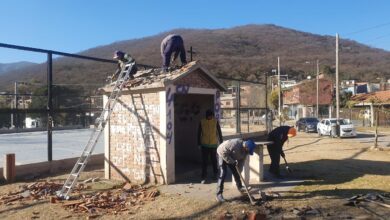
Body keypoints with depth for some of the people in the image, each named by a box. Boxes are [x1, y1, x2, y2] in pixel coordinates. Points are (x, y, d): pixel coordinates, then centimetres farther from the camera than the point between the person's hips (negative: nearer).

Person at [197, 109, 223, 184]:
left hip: (213, 145, 1)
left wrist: (221, 142, 2)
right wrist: (199, 144, 1)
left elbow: (219, 132, 3)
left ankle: (216, 174, 33)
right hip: (204, 145, 0)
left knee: (214, 160, 13)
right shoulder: (202, 122, -3)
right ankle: (203, 177, 4)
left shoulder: (215, 121, -3)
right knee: (204, 161, 0)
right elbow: (199, 133, 2)